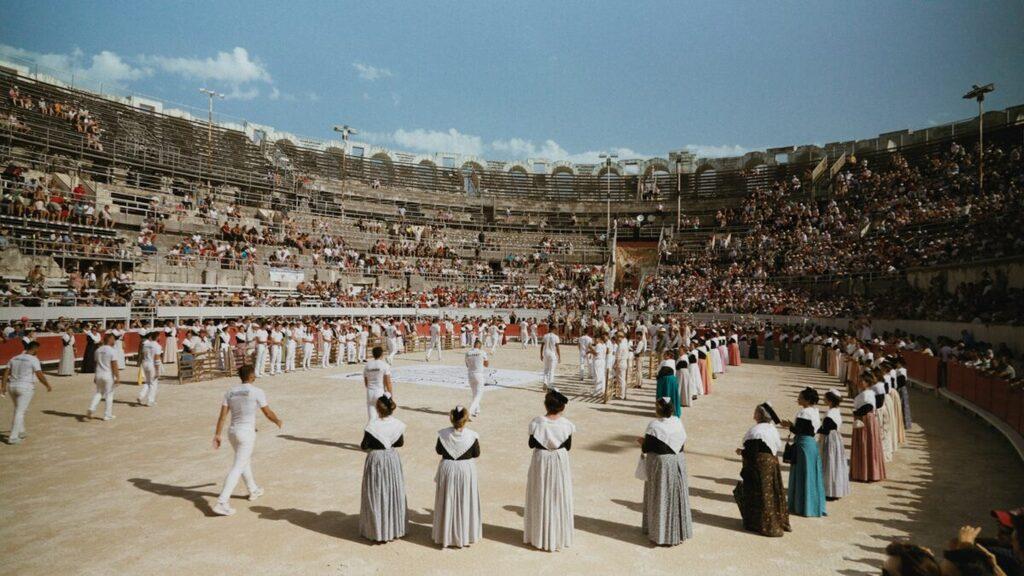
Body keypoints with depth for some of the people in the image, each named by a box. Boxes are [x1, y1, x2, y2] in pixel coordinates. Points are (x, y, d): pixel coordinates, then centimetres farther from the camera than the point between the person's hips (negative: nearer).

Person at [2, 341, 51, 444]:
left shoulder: (14, 358, 12)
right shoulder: (34, 359, -8)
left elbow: (6, 373, 6)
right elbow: (40, 375, -12)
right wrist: (47, 385, 0)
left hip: (12, 386, 7)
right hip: (26, 387, -7)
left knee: (18, 410, 23)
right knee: (20, 412, -3)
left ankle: (21, 432, 30)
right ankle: (13, 437, -4)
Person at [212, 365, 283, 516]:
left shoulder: (230, 392, 3)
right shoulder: (257, 392, -11)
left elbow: (222, 416, 1)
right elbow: (268, 413, -4)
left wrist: (217, 434, 5)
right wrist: (278, 422, 14)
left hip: (232, 431, 7)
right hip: (247, 433, -7)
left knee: (245, 461, 25)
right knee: (237, 468, -5)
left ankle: (253, 490, 43)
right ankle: (221, 503, -11)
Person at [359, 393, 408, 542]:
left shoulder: (372, 426, -20)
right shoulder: (398, 424, -8)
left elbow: (364, 446, -13)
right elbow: (401, 443, 4)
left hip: (376, 459, -4)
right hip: (393, 459, 4)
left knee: (376, 495, 9)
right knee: (394, 493, 18)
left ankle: (378, 531, 17)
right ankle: (394, 528, 29)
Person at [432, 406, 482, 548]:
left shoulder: (443, 434, -14)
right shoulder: (472, 435, -18)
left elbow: (438, 450, 0)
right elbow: (476, 454, -7)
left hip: (447, 469, 1)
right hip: (466, 470, -1)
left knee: (447, 503, 15)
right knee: (465, 503, 14)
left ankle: (446, 535, 26)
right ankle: (465, 535, 25)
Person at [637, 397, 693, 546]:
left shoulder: (654, 425, -18)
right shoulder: (678, 422, -2)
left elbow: (646, 448, -16)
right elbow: (682, 443, 7)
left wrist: (642, 441, 6)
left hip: (659, 464, -5)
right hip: (678, 462, 5)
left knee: (661, 498, 7)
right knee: (676, 496, 15)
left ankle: (661, 534, 17)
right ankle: (678, 531, 25)